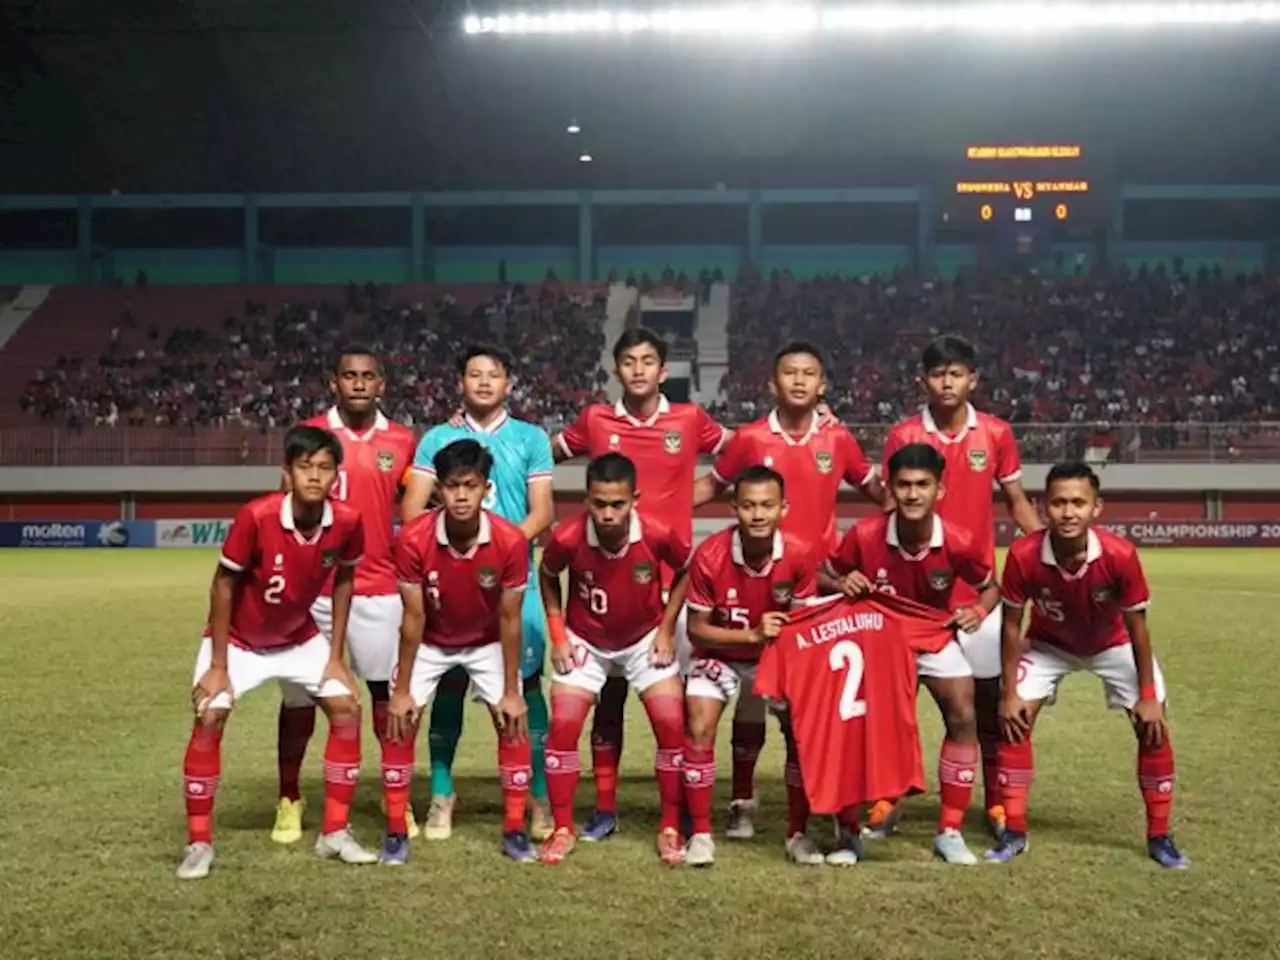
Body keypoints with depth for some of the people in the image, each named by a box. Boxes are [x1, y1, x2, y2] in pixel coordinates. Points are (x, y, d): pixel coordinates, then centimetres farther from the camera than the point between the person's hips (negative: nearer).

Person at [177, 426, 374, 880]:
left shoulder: (347, 521, -21)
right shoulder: (256, 517, -32)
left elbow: (343, 580, -2)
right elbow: (223, 585, -20)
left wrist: (336, 656, -2)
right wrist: (218, 666, -17)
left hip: (300, 638, 4)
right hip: (237, 639, -4)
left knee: (347, 708, -4)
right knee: (209, 719, -17)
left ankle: (334, 833, 8)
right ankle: (199, 843, -2)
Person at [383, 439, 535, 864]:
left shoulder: (510, 541, -28)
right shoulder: (413, 539, -29)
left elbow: (509, 619, -18)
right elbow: (414, 617, -20)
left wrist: (512, 692, -14)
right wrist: (402, 690, -15)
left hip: (487, 642, 0)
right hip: (429, 642, 0)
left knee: (514, 724, -8)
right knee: (400, 724, -8)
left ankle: (515, 830, 7)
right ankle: (396, 832, 6)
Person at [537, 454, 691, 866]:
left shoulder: (660, 535, -27)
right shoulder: (567, 538, -27)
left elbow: (686, 572, -4)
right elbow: (547, 577, -3)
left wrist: (667, 629, -7)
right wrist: (558, 635, -7)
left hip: (645, 640, 0)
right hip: (585, 642, 0)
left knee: (672, 726, -8)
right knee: (562, 726, -10)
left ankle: (670, 828, 9)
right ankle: (563, 829, 7)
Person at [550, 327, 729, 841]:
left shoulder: (690, 420, 1)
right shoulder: (595, 420, 3)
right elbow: (548, 453, 17)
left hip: (672, 579, 0)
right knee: (608, 694, 7)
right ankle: (605, 808, 17)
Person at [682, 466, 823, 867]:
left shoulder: (799, 554, -22)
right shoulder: (709, 555, -26)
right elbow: (696, 629, -18)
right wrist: (752, 634, -28)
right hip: (720, 654, -1)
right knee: (700, 729, -17)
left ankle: (798, 834, 9)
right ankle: (701, 834, -1)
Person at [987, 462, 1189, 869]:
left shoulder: (1120, 555, -35)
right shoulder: (1023, 555, -34)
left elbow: (1136, 627, -20)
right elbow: (1011, 625, -18)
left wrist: (1148, 697, -15)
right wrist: (1010, 693, -16)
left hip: (1113, 644, 0)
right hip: (1048, 643, 0)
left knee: (1154, 728, -7)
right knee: (1014, 721, -12)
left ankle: (1160, 837, 10)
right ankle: (1014, 832, 1)